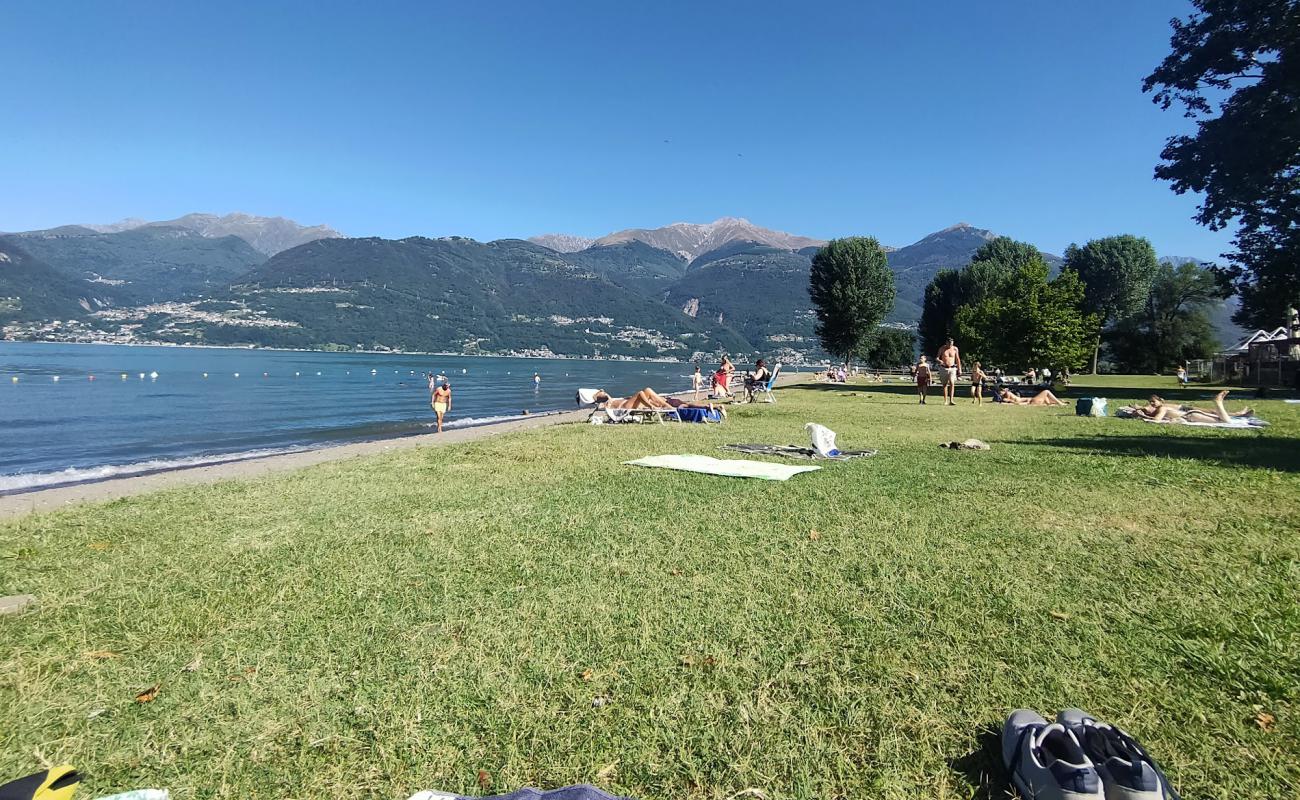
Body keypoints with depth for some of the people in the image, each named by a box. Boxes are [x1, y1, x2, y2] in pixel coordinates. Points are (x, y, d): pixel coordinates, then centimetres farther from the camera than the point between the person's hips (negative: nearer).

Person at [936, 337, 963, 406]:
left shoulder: (955, 349, 0)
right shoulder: (942, 349, -2)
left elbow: (957, 359, 8)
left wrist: (959, 369, 8)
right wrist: (939, 361, -22)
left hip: (952, 368, 0)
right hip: (944, 368, 0)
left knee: (952, 383, -16)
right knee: (945, 384, 5)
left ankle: (951, 400, -21)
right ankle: (945, 401, 13)